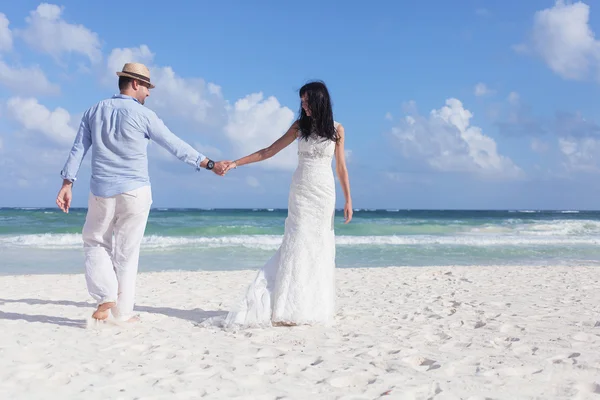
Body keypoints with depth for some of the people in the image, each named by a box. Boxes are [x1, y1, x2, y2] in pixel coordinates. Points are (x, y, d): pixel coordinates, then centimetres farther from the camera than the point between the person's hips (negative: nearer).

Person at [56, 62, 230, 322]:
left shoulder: (94, 111, 7)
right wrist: (209, 164, 1)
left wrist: (67, 185, 9)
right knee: (127, 252, 6)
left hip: (101, 191, 3)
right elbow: (176, 146, -5)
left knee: (96, 242, 20)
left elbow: (78, 150, 7)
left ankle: (106, 296, 2)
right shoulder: (143, 114, -5)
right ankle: (122, 312, 12)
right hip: (134, 192, -3)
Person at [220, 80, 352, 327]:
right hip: (301, 192, 0)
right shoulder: (299, 127, 4)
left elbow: (341, 167, 6)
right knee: (297, 245, -7)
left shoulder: (337, 130, 2)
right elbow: (268, 152, 6)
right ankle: (290, 309, -7)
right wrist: (235, 163, 1)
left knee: (319, 247, 1)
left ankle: (315, 306, 8)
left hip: (324, 193, 0)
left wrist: (348, 200, 2)